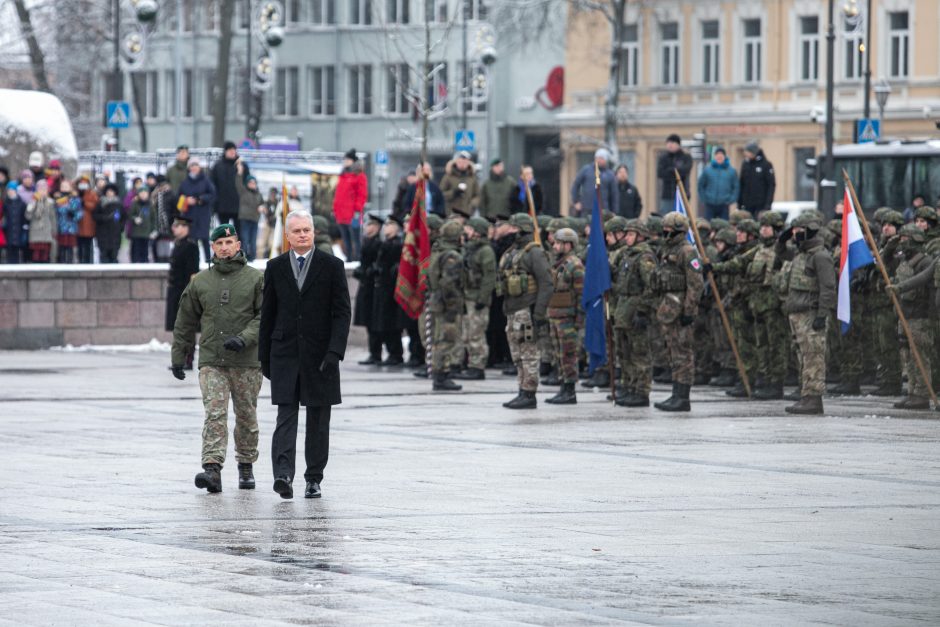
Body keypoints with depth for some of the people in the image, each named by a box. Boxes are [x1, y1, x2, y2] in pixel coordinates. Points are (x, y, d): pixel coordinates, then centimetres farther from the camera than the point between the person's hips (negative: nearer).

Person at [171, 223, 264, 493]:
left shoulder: (256, 278, 2)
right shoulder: (199, 282, 9)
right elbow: (185, 323, 16)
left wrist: (244, 339, -19)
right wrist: (178, 357, 16)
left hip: (247, 361, -1)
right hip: (211, 361, 1)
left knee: (246, 416, 10)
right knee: (214, 414, -13)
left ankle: (246, 466, 25)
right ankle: (212, 469, -23)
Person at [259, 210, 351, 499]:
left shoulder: (332, 266, 1)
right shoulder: (275, 267, 7)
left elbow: (342, 312, -2)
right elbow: (268, 314, 11)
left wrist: (334, 352, -13)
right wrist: (264, 356, 8)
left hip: (319, 355, 0)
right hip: (285, 353, 1)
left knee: (318, 421, 5)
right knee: (286, 415, -10)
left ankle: (314, 478, 13)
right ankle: (283, 475, -21)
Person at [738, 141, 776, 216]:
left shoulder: (766, 165, -5)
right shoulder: (745, 165, 8)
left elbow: (771, 185, -7)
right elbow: (741, 185, 13)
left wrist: (768, 203, -14)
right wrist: (739, 202, 9)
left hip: (761, 204, -4)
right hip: (748, 205, 4)